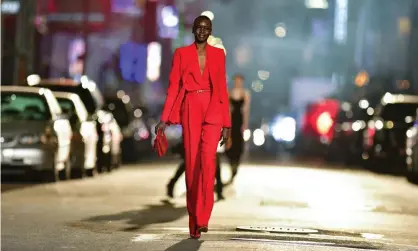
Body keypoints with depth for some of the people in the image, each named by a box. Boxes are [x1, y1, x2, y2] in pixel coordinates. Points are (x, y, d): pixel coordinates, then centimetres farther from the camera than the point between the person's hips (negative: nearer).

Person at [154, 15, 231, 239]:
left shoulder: (218, 54, 9)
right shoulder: (181, 54, 6)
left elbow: (222, 88, 9)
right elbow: (173, 86, 3)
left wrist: (226, 122, 7)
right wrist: (165, 118, -5)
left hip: (212, 110, 0)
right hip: (190, 109, 0)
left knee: (207, 159, -18)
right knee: (192, 162, 1)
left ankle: (202, 217, -14)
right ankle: (194, 222, 9)